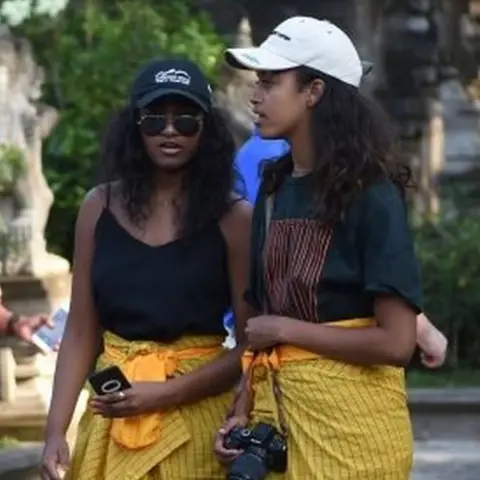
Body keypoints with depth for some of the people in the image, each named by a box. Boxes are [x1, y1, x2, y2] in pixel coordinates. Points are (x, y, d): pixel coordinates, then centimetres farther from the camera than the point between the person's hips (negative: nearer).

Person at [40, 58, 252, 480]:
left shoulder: (232, 216, -7)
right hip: (112, 418, 2)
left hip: (197, 416, -2)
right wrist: (56, 429, -6)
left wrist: (166, 394, -17)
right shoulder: (101, 207, 1)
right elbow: (80, 333, 2)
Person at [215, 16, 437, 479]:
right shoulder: (274, 188, 8)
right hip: (276, 409, 6)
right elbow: (261, 320, 13)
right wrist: (242, 411, 0)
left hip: (350, 418, -6)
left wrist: (287, 329, -11)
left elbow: (396, 342, -18)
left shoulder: (370, 194, -12)